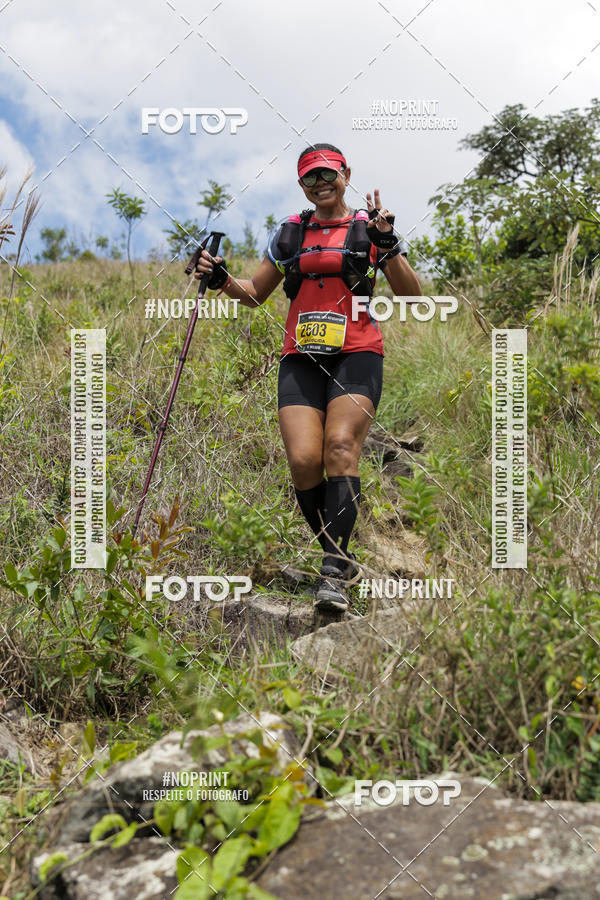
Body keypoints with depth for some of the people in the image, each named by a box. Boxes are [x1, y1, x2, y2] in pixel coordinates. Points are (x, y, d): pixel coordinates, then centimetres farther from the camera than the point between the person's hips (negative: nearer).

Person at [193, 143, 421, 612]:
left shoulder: (369, 228, 11)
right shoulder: (290, 233, 19)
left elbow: (412, 297, 5)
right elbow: (256, 293, 26)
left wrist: (387, 244, -8)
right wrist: (222, 279, 6)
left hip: (357, 355, -2)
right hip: (301, 358, 3)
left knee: (341, 447, -23)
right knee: (303, 460, -15)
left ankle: (333, 574, -24)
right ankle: (340, 559, 4)